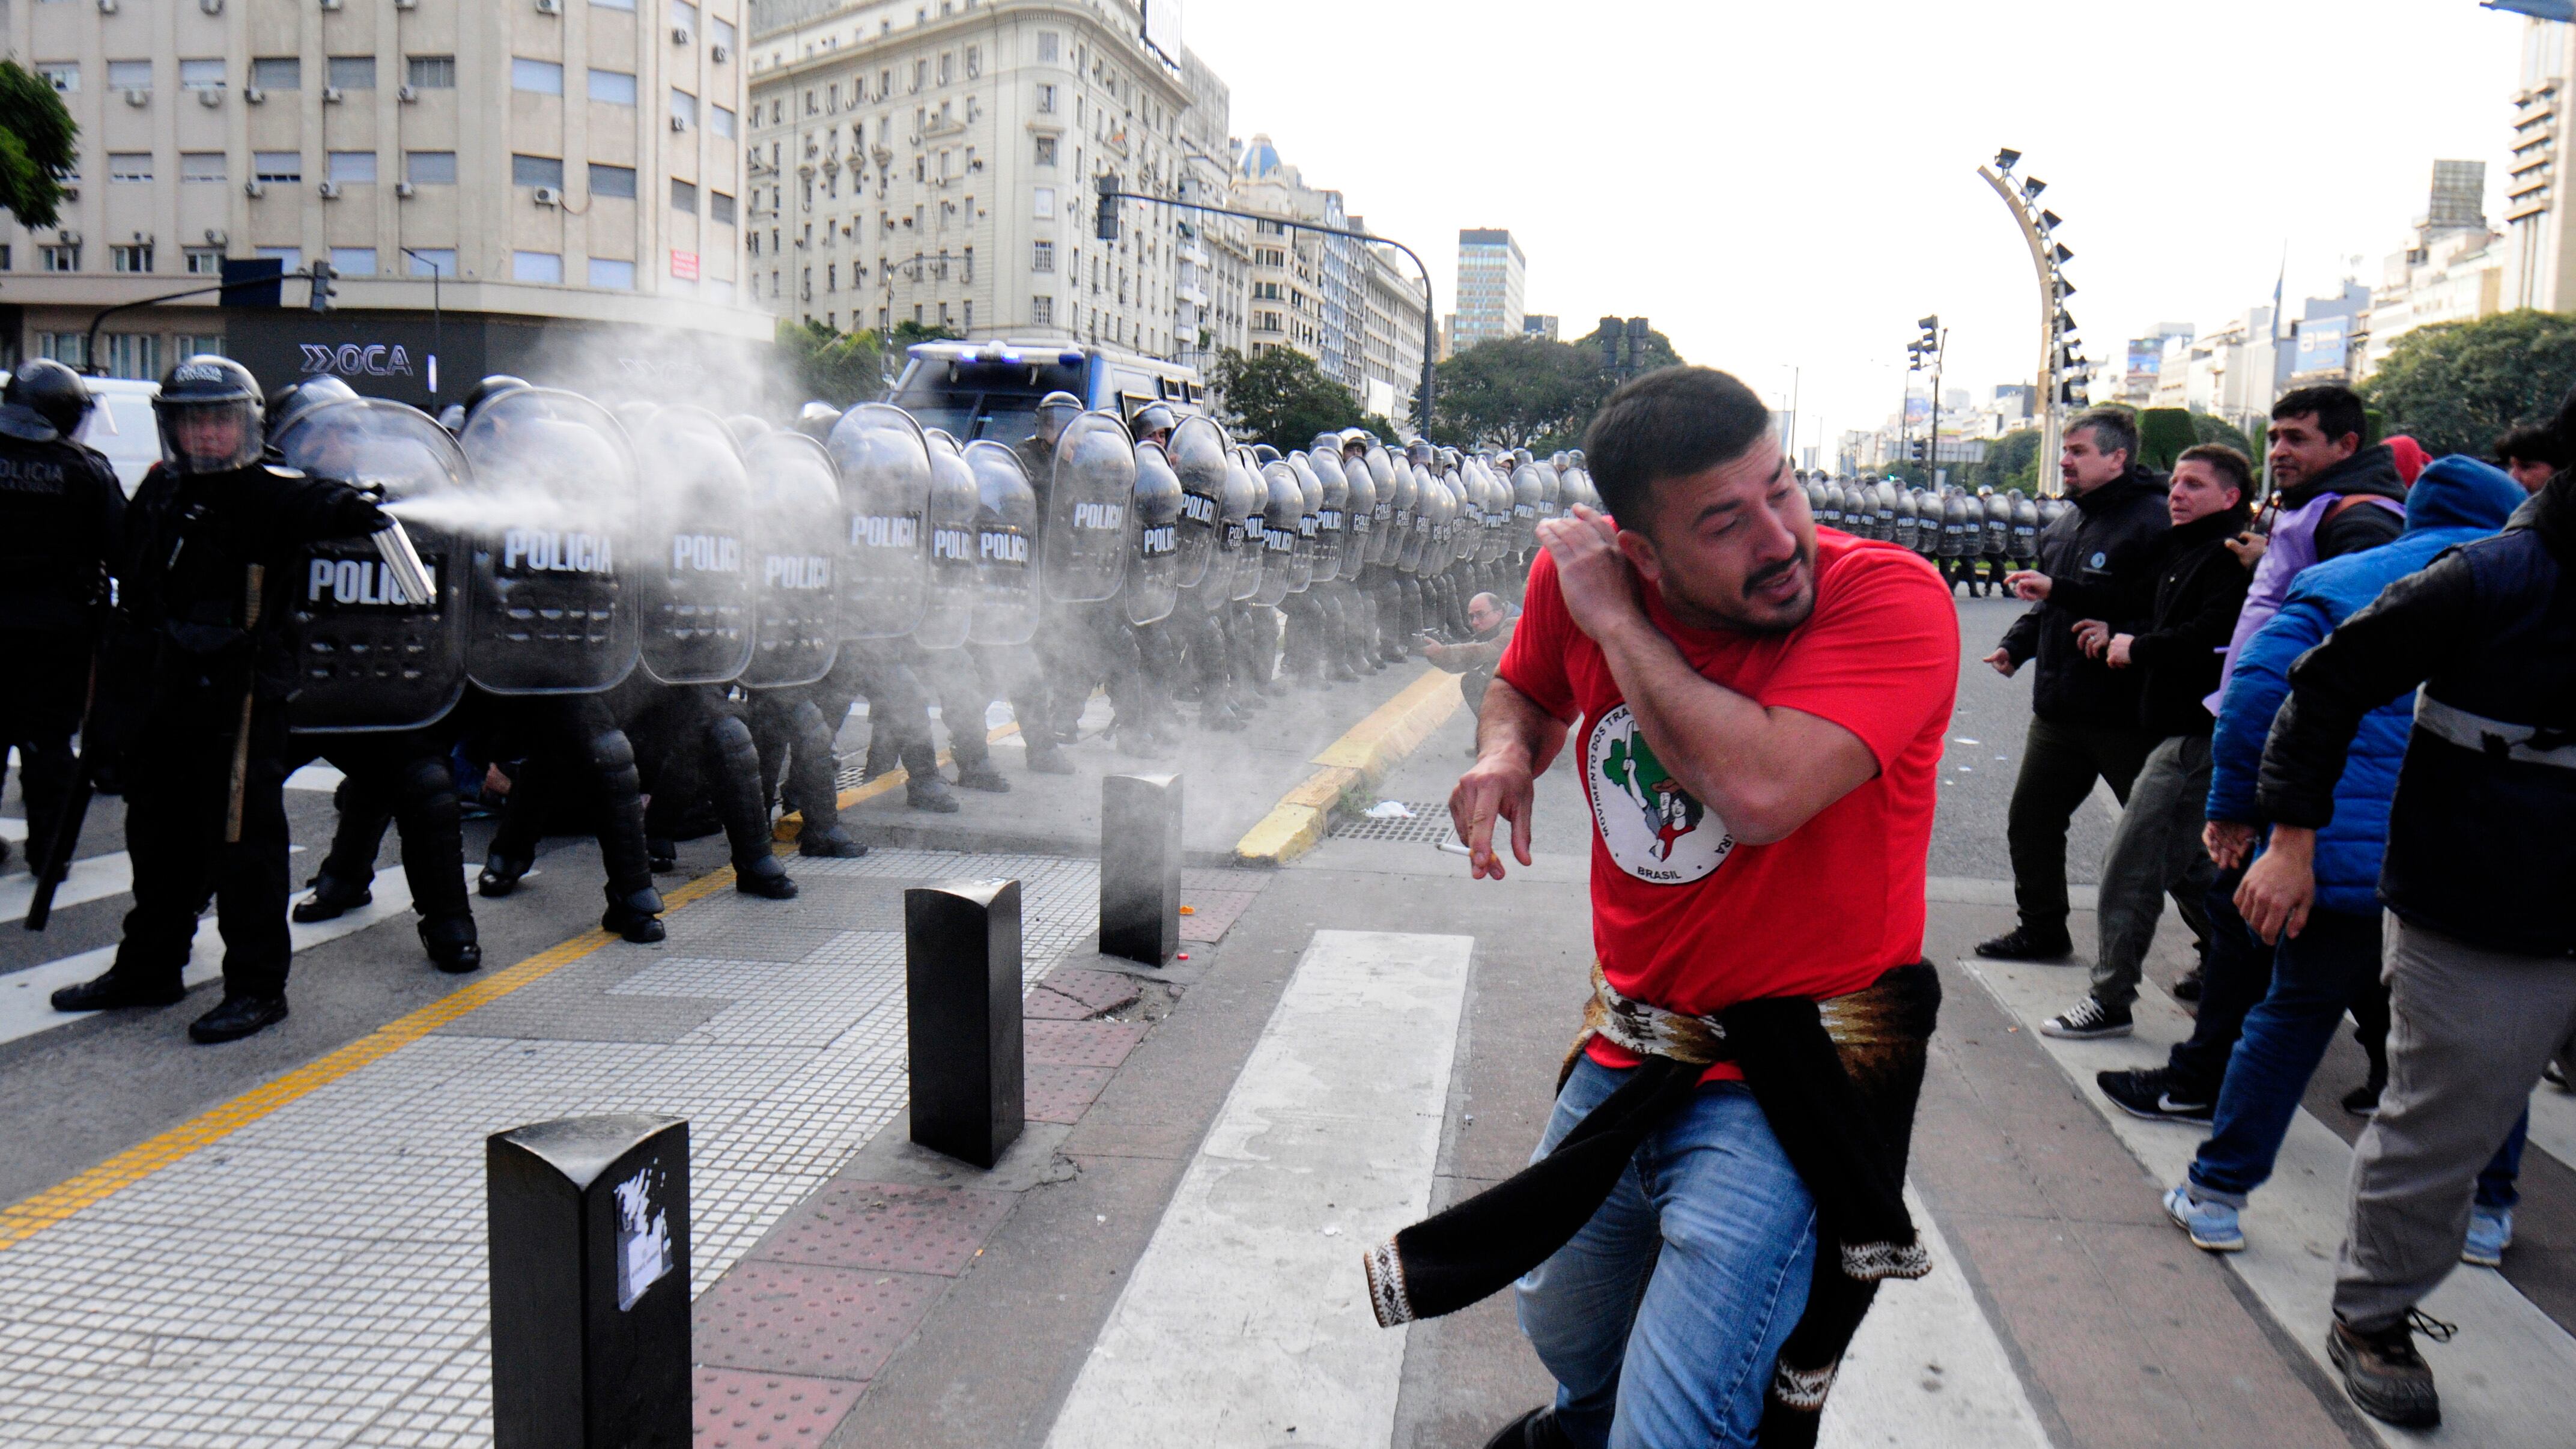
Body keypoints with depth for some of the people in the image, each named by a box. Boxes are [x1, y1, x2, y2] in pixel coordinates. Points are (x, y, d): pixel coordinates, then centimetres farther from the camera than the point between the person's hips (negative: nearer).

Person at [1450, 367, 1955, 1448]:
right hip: (1627, 1047, 6)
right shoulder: (1581, 576, -7)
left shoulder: (1892, 598, -23)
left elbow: (1760, 790, -39)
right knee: (1564, 1335, 30)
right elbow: (1527, 687, 15)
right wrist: (1504, 749, -9)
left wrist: (1615, 622, -26)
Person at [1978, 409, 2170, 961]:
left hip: (2127, 714, -8)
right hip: (2058, 709, 8)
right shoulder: (2065, 526, 14)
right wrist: (2016, 644, 10)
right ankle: (2043, 929, 29)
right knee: (2030, 820, 13)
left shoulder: (2153, 521, -15)